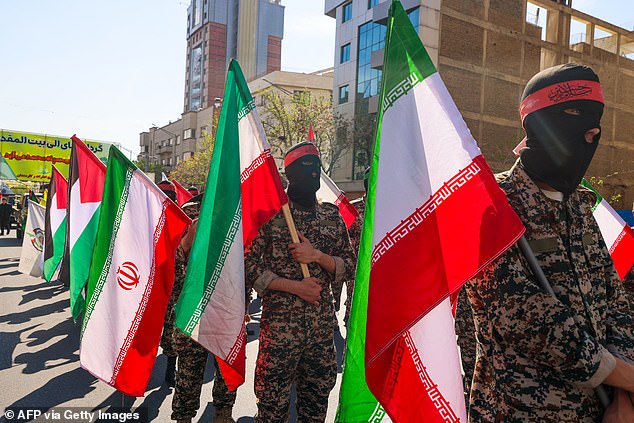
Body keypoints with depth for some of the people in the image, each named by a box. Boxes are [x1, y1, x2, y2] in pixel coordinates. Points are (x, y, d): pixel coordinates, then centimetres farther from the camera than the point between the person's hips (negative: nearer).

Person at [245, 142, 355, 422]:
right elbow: (248, 265, -7)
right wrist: (296, 287, -13)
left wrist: (317, 255, -12)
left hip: (323, 327, 4)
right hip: (279, 325, -3)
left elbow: (349, 267, 7)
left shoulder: (331, 215, 7)